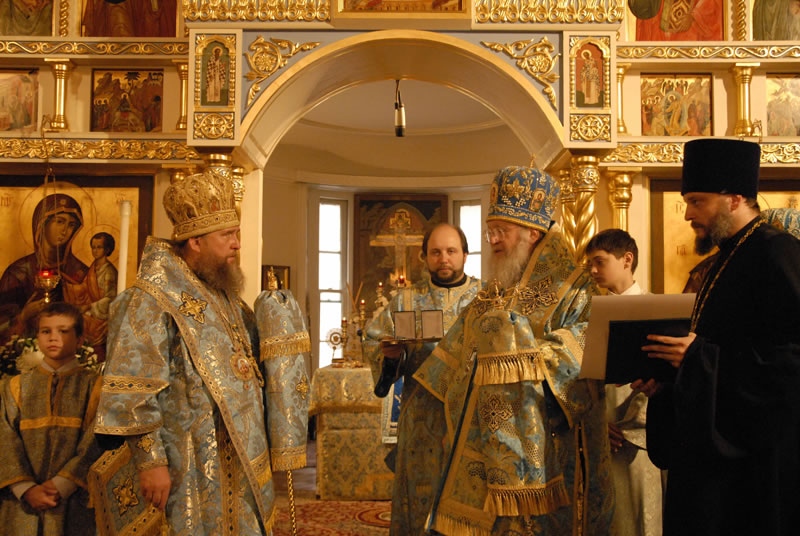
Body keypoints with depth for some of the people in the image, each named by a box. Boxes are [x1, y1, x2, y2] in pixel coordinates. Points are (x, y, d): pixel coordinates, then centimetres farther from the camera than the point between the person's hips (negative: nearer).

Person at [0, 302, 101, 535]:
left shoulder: (93, 385, 3)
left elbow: (94, 444, -6)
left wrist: (61, 485, -16)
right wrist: (27, 489, -13)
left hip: (73, 502, -2)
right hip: (22, 504, 2)